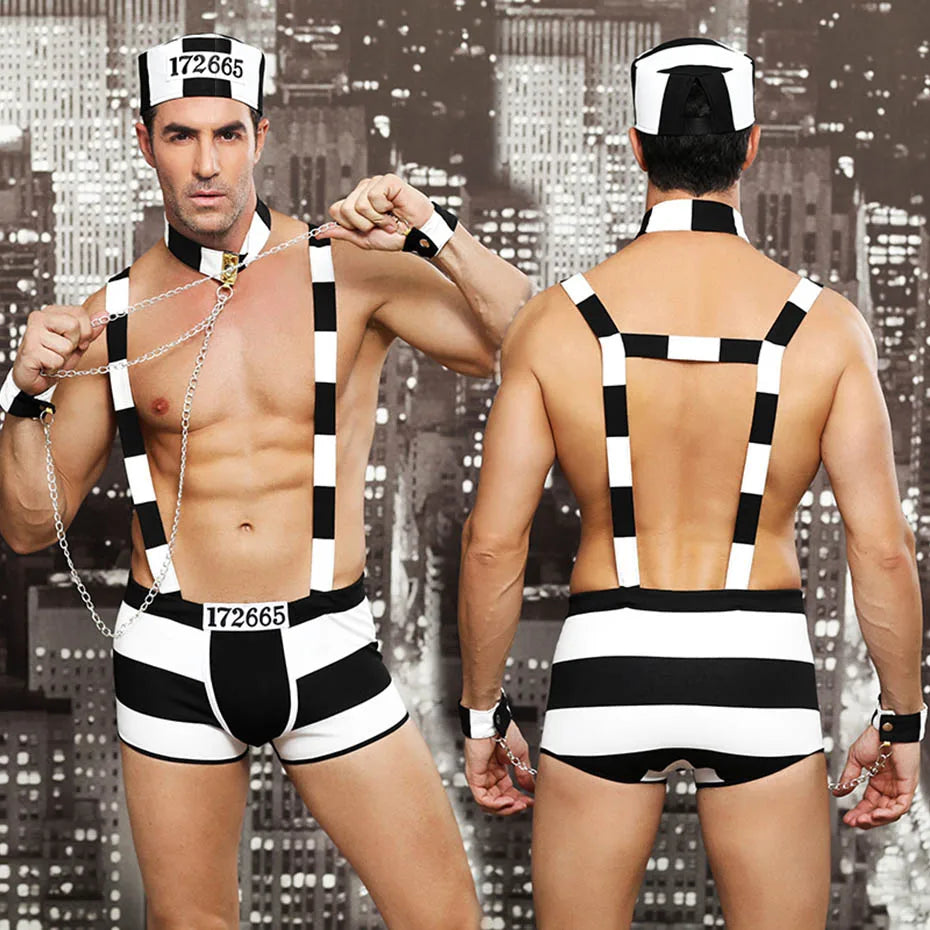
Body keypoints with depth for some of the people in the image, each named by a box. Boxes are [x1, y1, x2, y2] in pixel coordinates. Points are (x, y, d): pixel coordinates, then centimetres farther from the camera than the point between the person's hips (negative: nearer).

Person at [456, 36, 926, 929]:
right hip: (759, 667, 0)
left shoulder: (553, 321, -4)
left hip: (609, 660, 0)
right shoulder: (825, 324, -5)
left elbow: (492, 541, -3)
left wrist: (482, 713, 9)